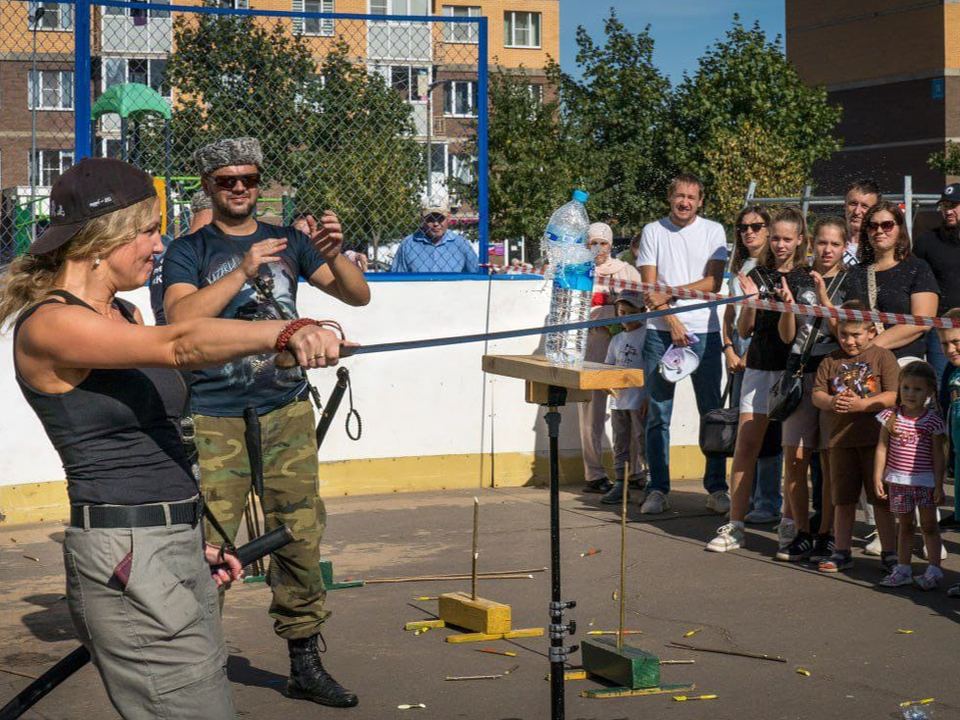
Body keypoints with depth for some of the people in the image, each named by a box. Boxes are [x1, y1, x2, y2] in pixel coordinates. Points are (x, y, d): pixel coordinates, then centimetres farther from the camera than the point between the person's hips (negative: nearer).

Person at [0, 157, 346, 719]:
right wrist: (286, 332, -43)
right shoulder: (47, 326, -14)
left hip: (178, 549, 9)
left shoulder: (125, 315, 16)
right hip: (126, 563, -9)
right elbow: (179, 345, -31)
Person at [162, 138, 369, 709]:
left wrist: (334, 255, -13)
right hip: (215, 420, -3)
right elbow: (180, 318, -14)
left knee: (301, 539, 4)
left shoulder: (289, 242, 12)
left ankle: (305, 665, 14)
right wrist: (244, 270, -22)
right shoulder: (189, 251, 3)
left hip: (288, 413, 3)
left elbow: (359, 295, 7)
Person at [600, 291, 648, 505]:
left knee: (643, 443, -3)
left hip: (639, 401, -6)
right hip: (618, 399, 6)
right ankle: (620, 484, 13)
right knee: (620, 443, 9)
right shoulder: (617, 339, 14)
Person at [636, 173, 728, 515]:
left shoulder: (713, 231, 6)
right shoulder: (653, 231, 8)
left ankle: (717, 487, 7)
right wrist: (672, 322, -10)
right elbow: (649, 286, 2)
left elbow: (713, 283, -3)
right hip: (661, 331, 1)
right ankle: (657, 488, 9)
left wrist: (669, 294, -10)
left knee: (712, 412, 0)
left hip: (704, 330, 0)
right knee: (658, 414, 2)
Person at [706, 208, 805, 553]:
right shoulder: (758, 276, 9)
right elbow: (744, 330, 9)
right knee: (745, 445, -3)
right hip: (760, 367, 2)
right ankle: (735, 526, 1)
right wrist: (750, 301, -9)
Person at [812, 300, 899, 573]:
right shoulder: (831, 361, 9)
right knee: (843, 499, 9)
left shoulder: (882, 357, -2)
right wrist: (831, 402, -15)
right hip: (840, 438, 3)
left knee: (881, 498, 2)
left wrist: (861, 404, -19)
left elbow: (894, 396, -9)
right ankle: (842, 552, 17)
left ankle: (889, 551, 11)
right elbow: (817, 394, 7)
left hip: (875, 438, -3)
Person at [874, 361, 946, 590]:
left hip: (925, 481, -2)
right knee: (905, 525, 13)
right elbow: (882, 448, 3)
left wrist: (939, 485, -6)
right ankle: (903, 570, 20)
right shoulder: (891, 416, -1)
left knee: (929, 525, 3)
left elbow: (938, 455, -4)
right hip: (897, 481, 2)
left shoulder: (933, 420, -6)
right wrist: (877, 478, 0)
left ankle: (934, 570, 10)